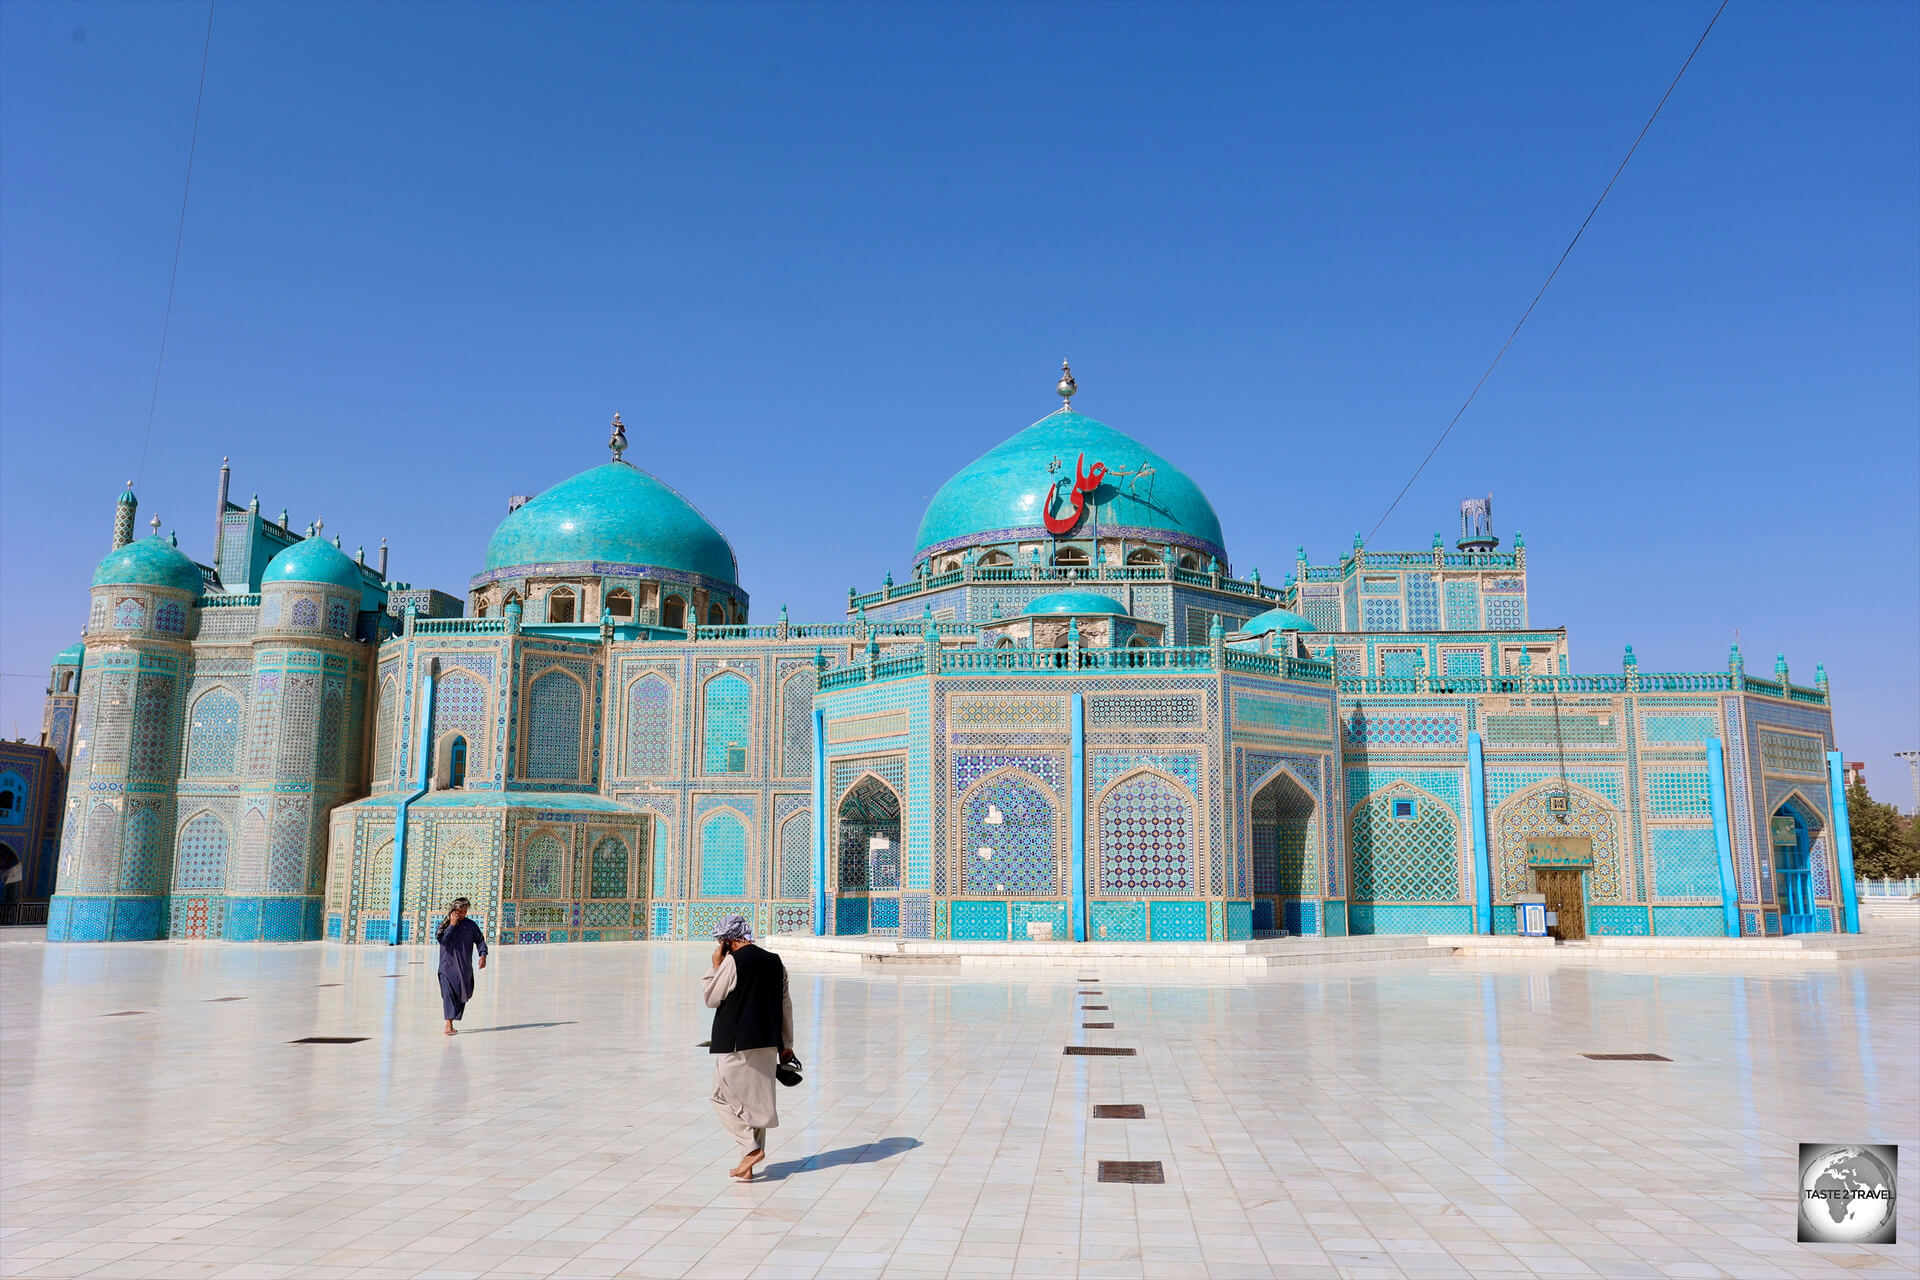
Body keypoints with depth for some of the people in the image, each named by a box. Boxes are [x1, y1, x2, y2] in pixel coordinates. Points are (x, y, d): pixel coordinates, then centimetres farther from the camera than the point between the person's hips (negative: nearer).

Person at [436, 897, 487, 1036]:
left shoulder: (470, 925, 7)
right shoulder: (444, 924, 3)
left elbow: (480, 940, 8)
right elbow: (442, 939, -13)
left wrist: (483, 955, -5)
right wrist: (452, 925, -13)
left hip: (464, 967, 3)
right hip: (448, 966, -3)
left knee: (462, 995, 5)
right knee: (449, 994, -14)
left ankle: (450, 1024, 18)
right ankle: (449, 1025, -19)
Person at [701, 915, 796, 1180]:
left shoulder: (733, 962, -12)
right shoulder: (775, 962, 8)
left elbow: (711, 998, -4)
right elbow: (786, 1005, 12)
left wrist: (716, 966, 5)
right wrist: (786, 1045, 18)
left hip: (737, 1044, -7)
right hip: (767, 1044, 7)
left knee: (723, 1099, 5)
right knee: (756, 1102, 12)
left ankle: (752, 1149, -8)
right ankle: (747, 1167, 15)